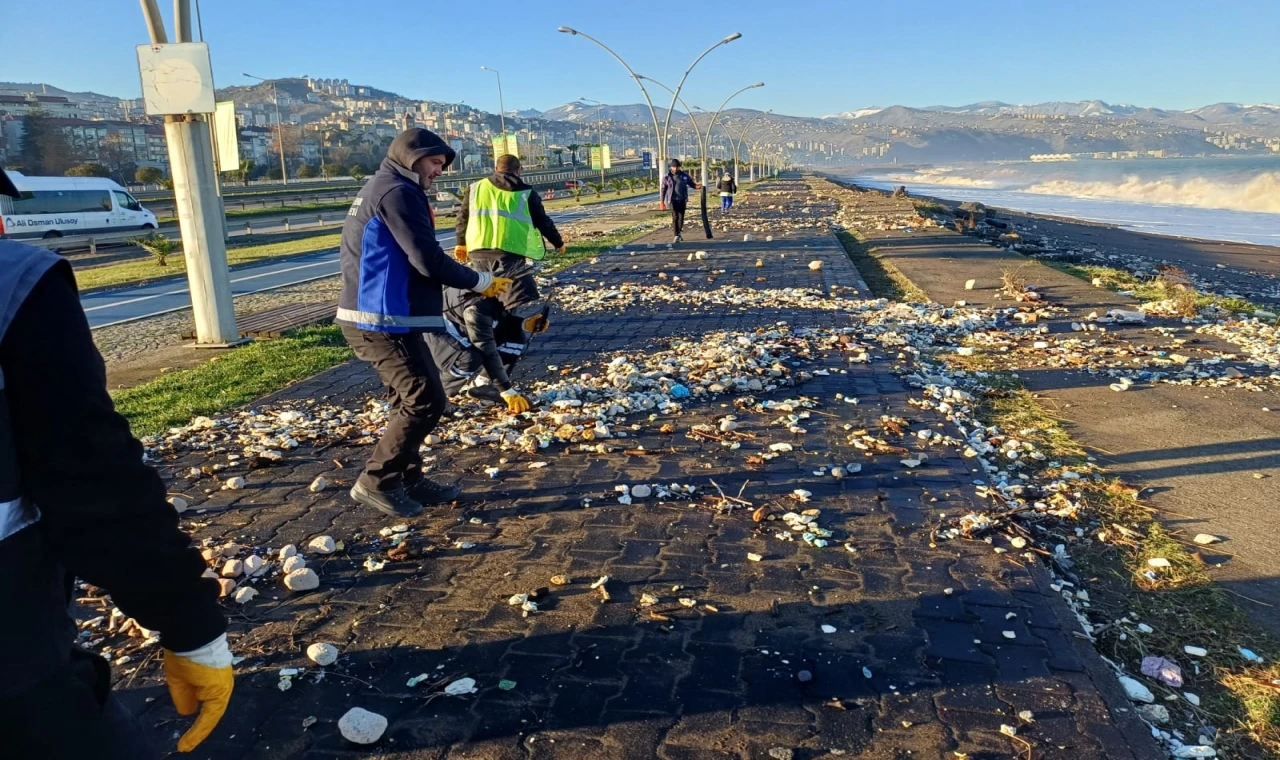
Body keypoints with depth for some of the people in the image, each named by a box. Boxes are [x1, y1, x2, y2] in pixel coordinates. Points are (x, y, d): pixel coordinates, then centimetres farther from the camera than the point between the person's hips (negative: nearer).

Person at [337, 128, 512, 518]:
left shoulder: (379, 189, 21)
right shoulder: (397, 192, -13)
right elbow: (428, 261, -20)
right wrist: (481, 281, -6)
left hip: (375, 316, 11)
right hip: (382, 320, -11)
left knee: (411, 400, 16)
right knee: (426, 400, -8)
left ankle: (408, 480, 24)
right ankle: (376, 482, 0)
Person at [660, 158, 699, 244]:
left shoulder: (684, 175, 2)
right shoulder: (667, 177, -2)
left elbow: (691, 183, 11)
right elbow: (663, 189, 2)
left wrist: (696, 186, -12)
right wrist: (662, 201, 1)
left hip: (682, 200, 3)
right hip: (672, 200, -2)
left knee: (681, 217, 7)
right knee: (675, 217, -11)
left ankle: (679, 233, 26)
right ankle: (676, 235, -8)